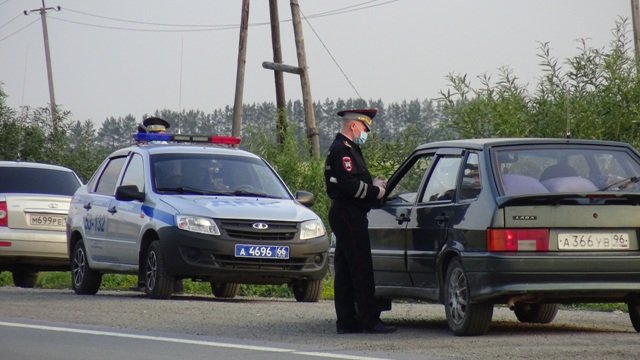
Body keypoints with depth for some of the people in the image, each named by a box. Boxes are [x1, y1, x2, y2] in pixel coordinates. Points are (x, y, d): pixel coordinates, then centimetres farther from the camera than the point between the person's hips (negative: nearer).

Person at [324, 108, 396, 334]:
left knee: (345, 271, 9)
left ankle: (346, 321, 11)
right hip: (348, 215, -11)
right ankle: (370, 320, -10)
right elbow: (349, 185, -22)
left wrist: (372, 184, 5)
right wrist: (376, 191, -12)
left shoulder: (349, 149, 21)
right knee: (361, 270, -10)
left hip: (346, 216, 11)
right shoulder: (342, 150, -13)